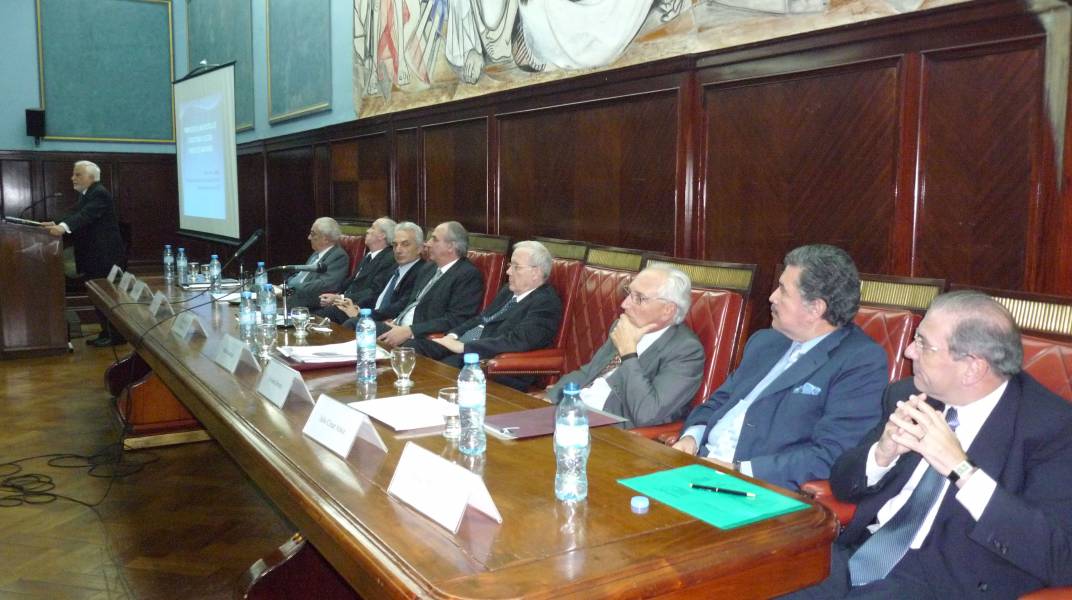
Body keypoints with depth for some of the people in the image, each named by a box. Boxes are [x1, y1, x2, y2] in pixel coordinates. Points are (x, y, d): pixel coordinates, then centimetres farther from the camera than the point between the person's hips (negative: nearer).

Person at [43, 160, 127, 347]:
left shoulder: (100, 193, -15)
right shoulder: (85, 195, 16)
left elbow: (86, 215, -30)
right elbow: (75, 214, 9)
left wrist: (63, 227, -44)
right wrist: (57, 224, -9)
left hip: (106, 255, -10)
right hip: (94, 255, 10)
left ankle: (116, 335, 1)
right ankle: (106, 332, 20)